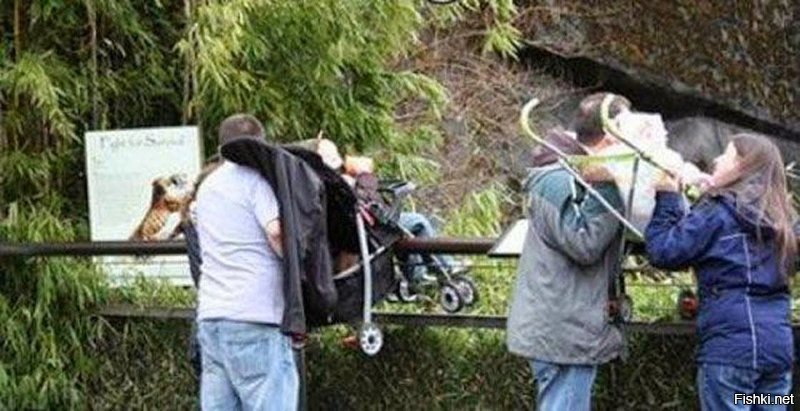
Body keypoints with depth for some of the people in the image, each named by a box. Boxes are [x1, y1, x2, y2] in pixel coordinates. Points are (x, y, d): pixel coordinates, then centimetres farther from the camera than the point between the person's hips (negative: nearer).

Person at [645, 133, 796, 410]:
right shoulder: (774, 216, 16)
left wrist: (667, 198, 7)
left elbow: (663, 252, -7)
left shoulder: (719, 211, -5)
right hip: (778, 343, 7)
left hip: (731, 343, -7)